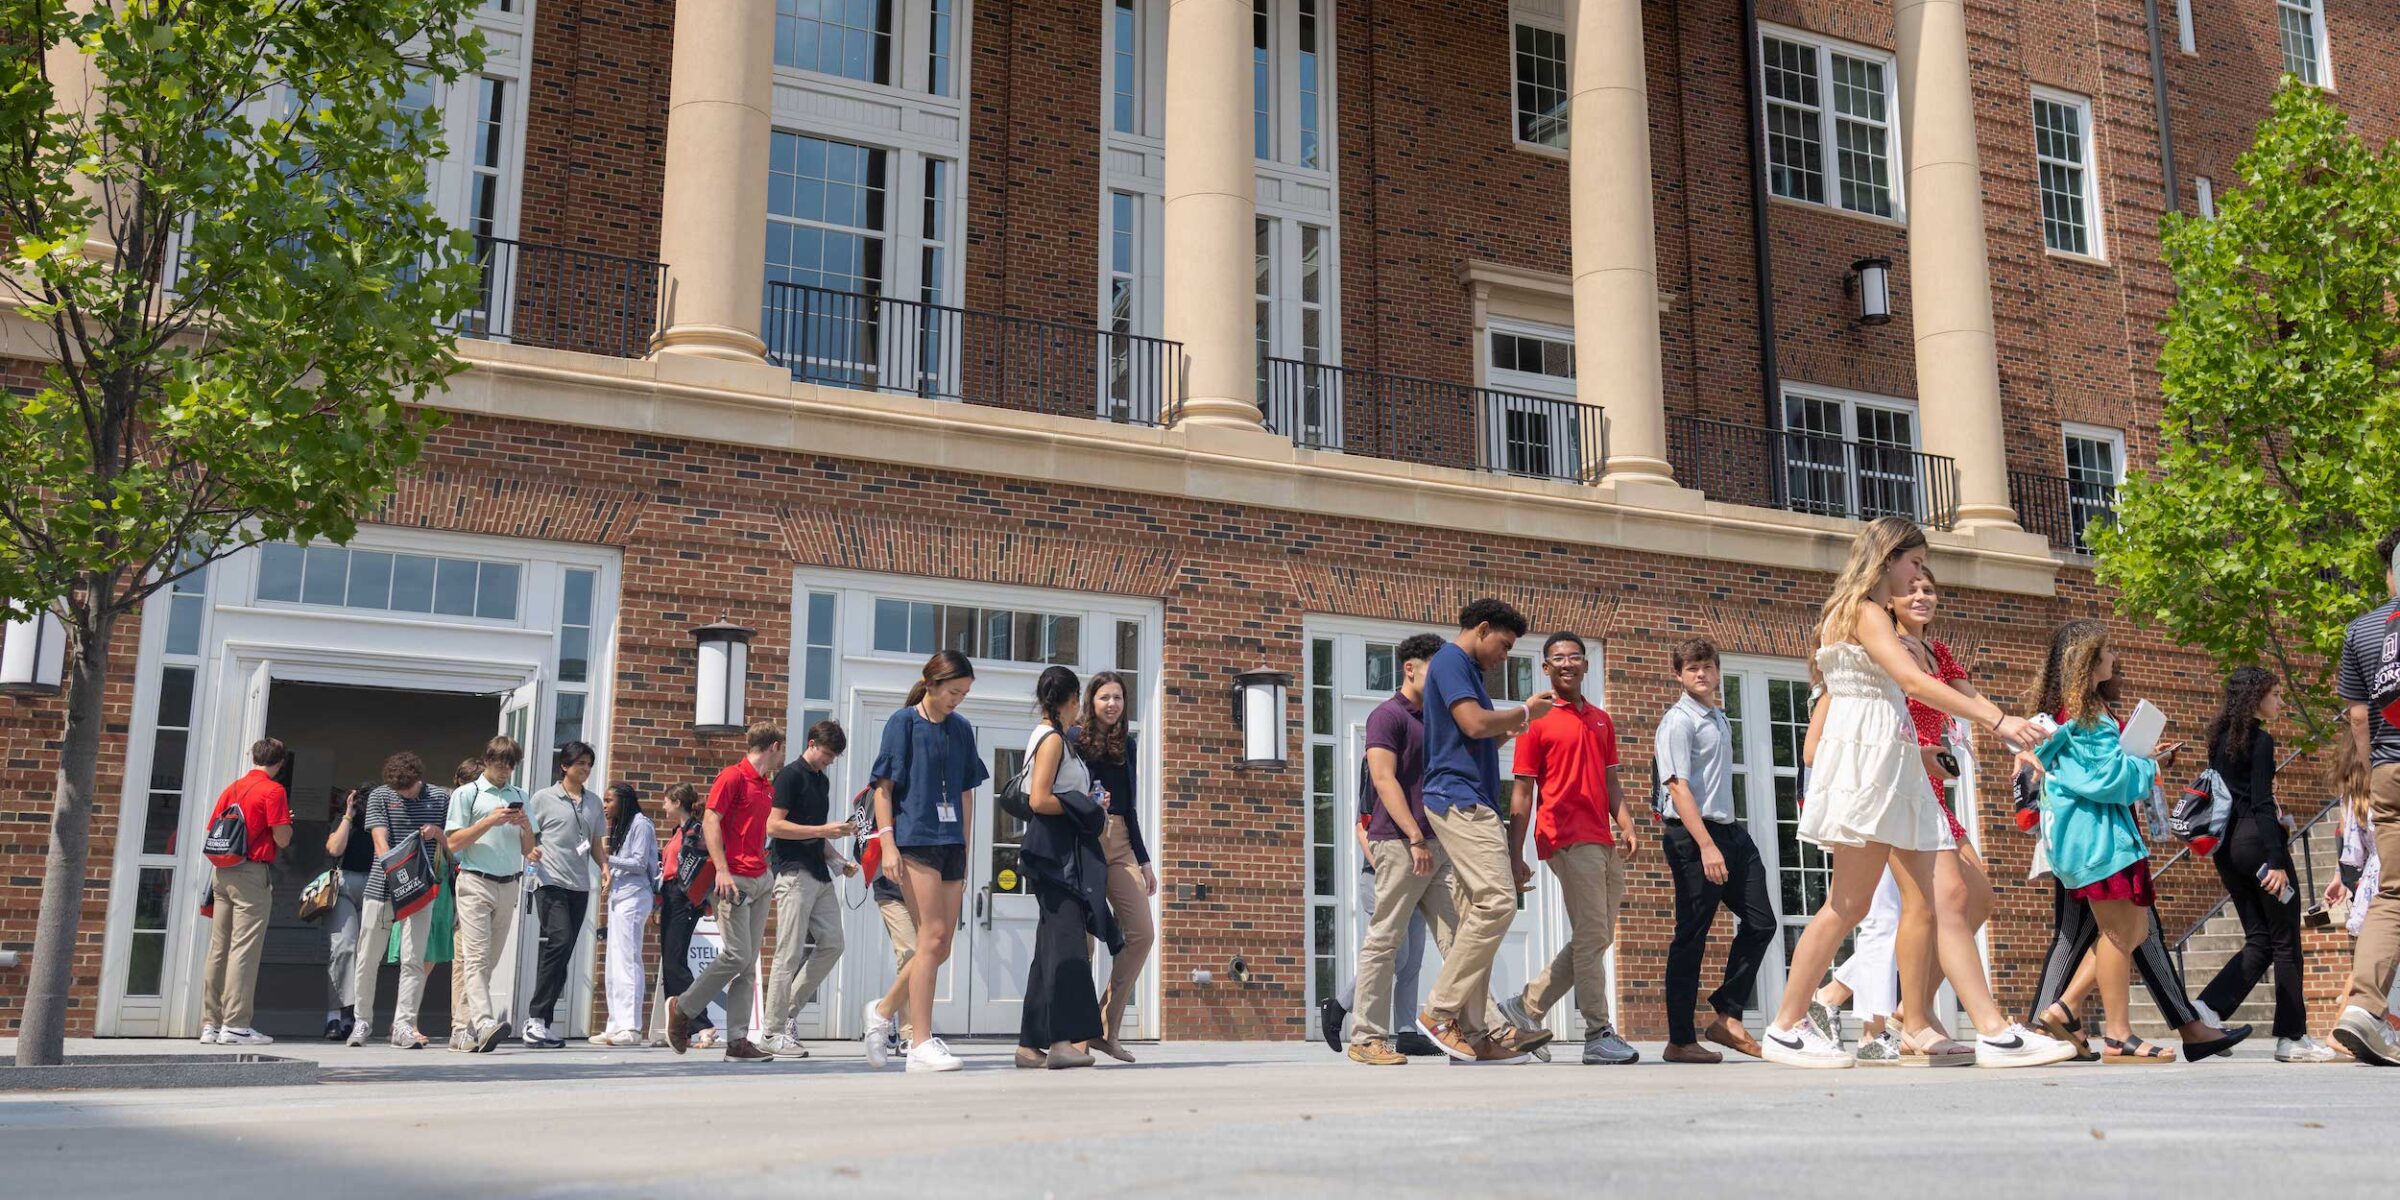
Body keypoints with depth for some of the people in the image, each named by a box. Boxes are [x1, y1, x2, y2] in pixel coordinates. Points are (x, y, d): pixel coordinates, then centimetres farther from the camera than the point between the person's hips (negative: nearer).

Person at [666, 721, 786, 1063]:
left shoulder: (769, 787, 19)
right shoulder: (733, 776, -5)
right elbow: (710, 821, -11)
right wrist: (722, 870, -20)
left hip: (761, 878, 8)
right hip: (734, 879, -8)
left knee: (749, 961, 4)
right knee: (737, 954, -12)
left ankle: (737, 1040, 4)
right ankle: (683, 1008, 7)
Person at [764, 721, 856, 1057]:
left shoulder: (822, 781, 19)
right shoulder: (790, 776, -7)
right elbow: (774, 826, -16)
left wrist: (839, 860, 13)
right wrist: (823, 830, -18)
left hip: (819, 874, 9)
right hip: (794, 874, -9)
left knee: (832, 944, 6)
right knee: (790, 953, -8)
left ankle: (790, 1008, 17)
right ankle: (774, 1032, -3)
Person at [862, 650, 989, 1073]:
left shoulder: (961, 729, 14)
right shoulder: (903, 722, -2)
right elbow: (883, 786, -4)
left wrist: (964, 847, 16)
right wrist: (887, 843, -12)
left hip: (951, 843, 6)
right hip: (915, 839, -6)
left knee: (940, 947, 5)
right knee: (932, 938, -12)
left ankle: (885, 1009, 25)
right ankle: (921, 1045, -8)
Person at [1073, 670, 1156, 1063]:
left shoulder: (1126, 745, 17)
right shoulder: (1073, 740, 1)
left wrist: (1144, 860, 19)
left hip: (1120, 842, 6)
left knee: (1142, 933, -4)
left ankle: (1107, 1028, 4)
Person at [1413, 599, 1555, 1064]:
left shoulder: (1466, 669, 26)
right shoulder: (1450, 661, -4)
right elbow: (1474, 723, -17)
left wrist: (1511, 727, 16)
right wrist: (1525, 712, -2)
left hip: (1473, 805, 11)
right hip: (1460, 799, -11)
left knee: (1476, 914, 4)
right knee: (1498, 901, -19)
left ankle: (1472, 1033, 2)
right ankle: (1440, 1011, -14)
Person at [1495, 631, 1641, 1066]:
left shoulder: (1601, 720, 19)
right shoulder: (1537, 720, -1)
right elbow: (1523, 791, -3)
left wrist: (1626, 826, 3)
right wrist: (1516, 854, -7)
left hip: (1604, 842, 7)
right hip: (1568, 839, -7)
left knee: (1597, 937, 10)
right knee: (1591, 936, -9)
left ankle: (1526, 1006, 19)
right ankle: (1599, 1035, -5)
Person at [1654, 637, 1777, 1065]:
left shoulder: (1721, 718, 17)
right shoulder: (1678, 722, -10)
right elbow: (1679, 787, -18)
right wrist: (1706, 846, -25)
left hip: (1729, 830, 9)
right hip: (1692, 835, -9)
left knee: (1760, 923, 7)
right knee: (1692, 936, -5)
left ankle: (1726, 1017, 16)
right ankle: (1680, 1040, 2)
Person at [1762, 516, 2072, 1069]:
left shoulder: (1872, 615, 24)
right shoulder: (1865, 612, -7)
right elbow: (1914, 682, -18)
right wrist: (1995, 718, -20)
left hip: (1896, 768, 10)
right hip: (1866, 759, -10)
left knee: (1930, 901, 1)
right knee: (1849, 904, -8)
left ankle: (1995, 1032, -4)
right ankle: (1785, 1029, -1)